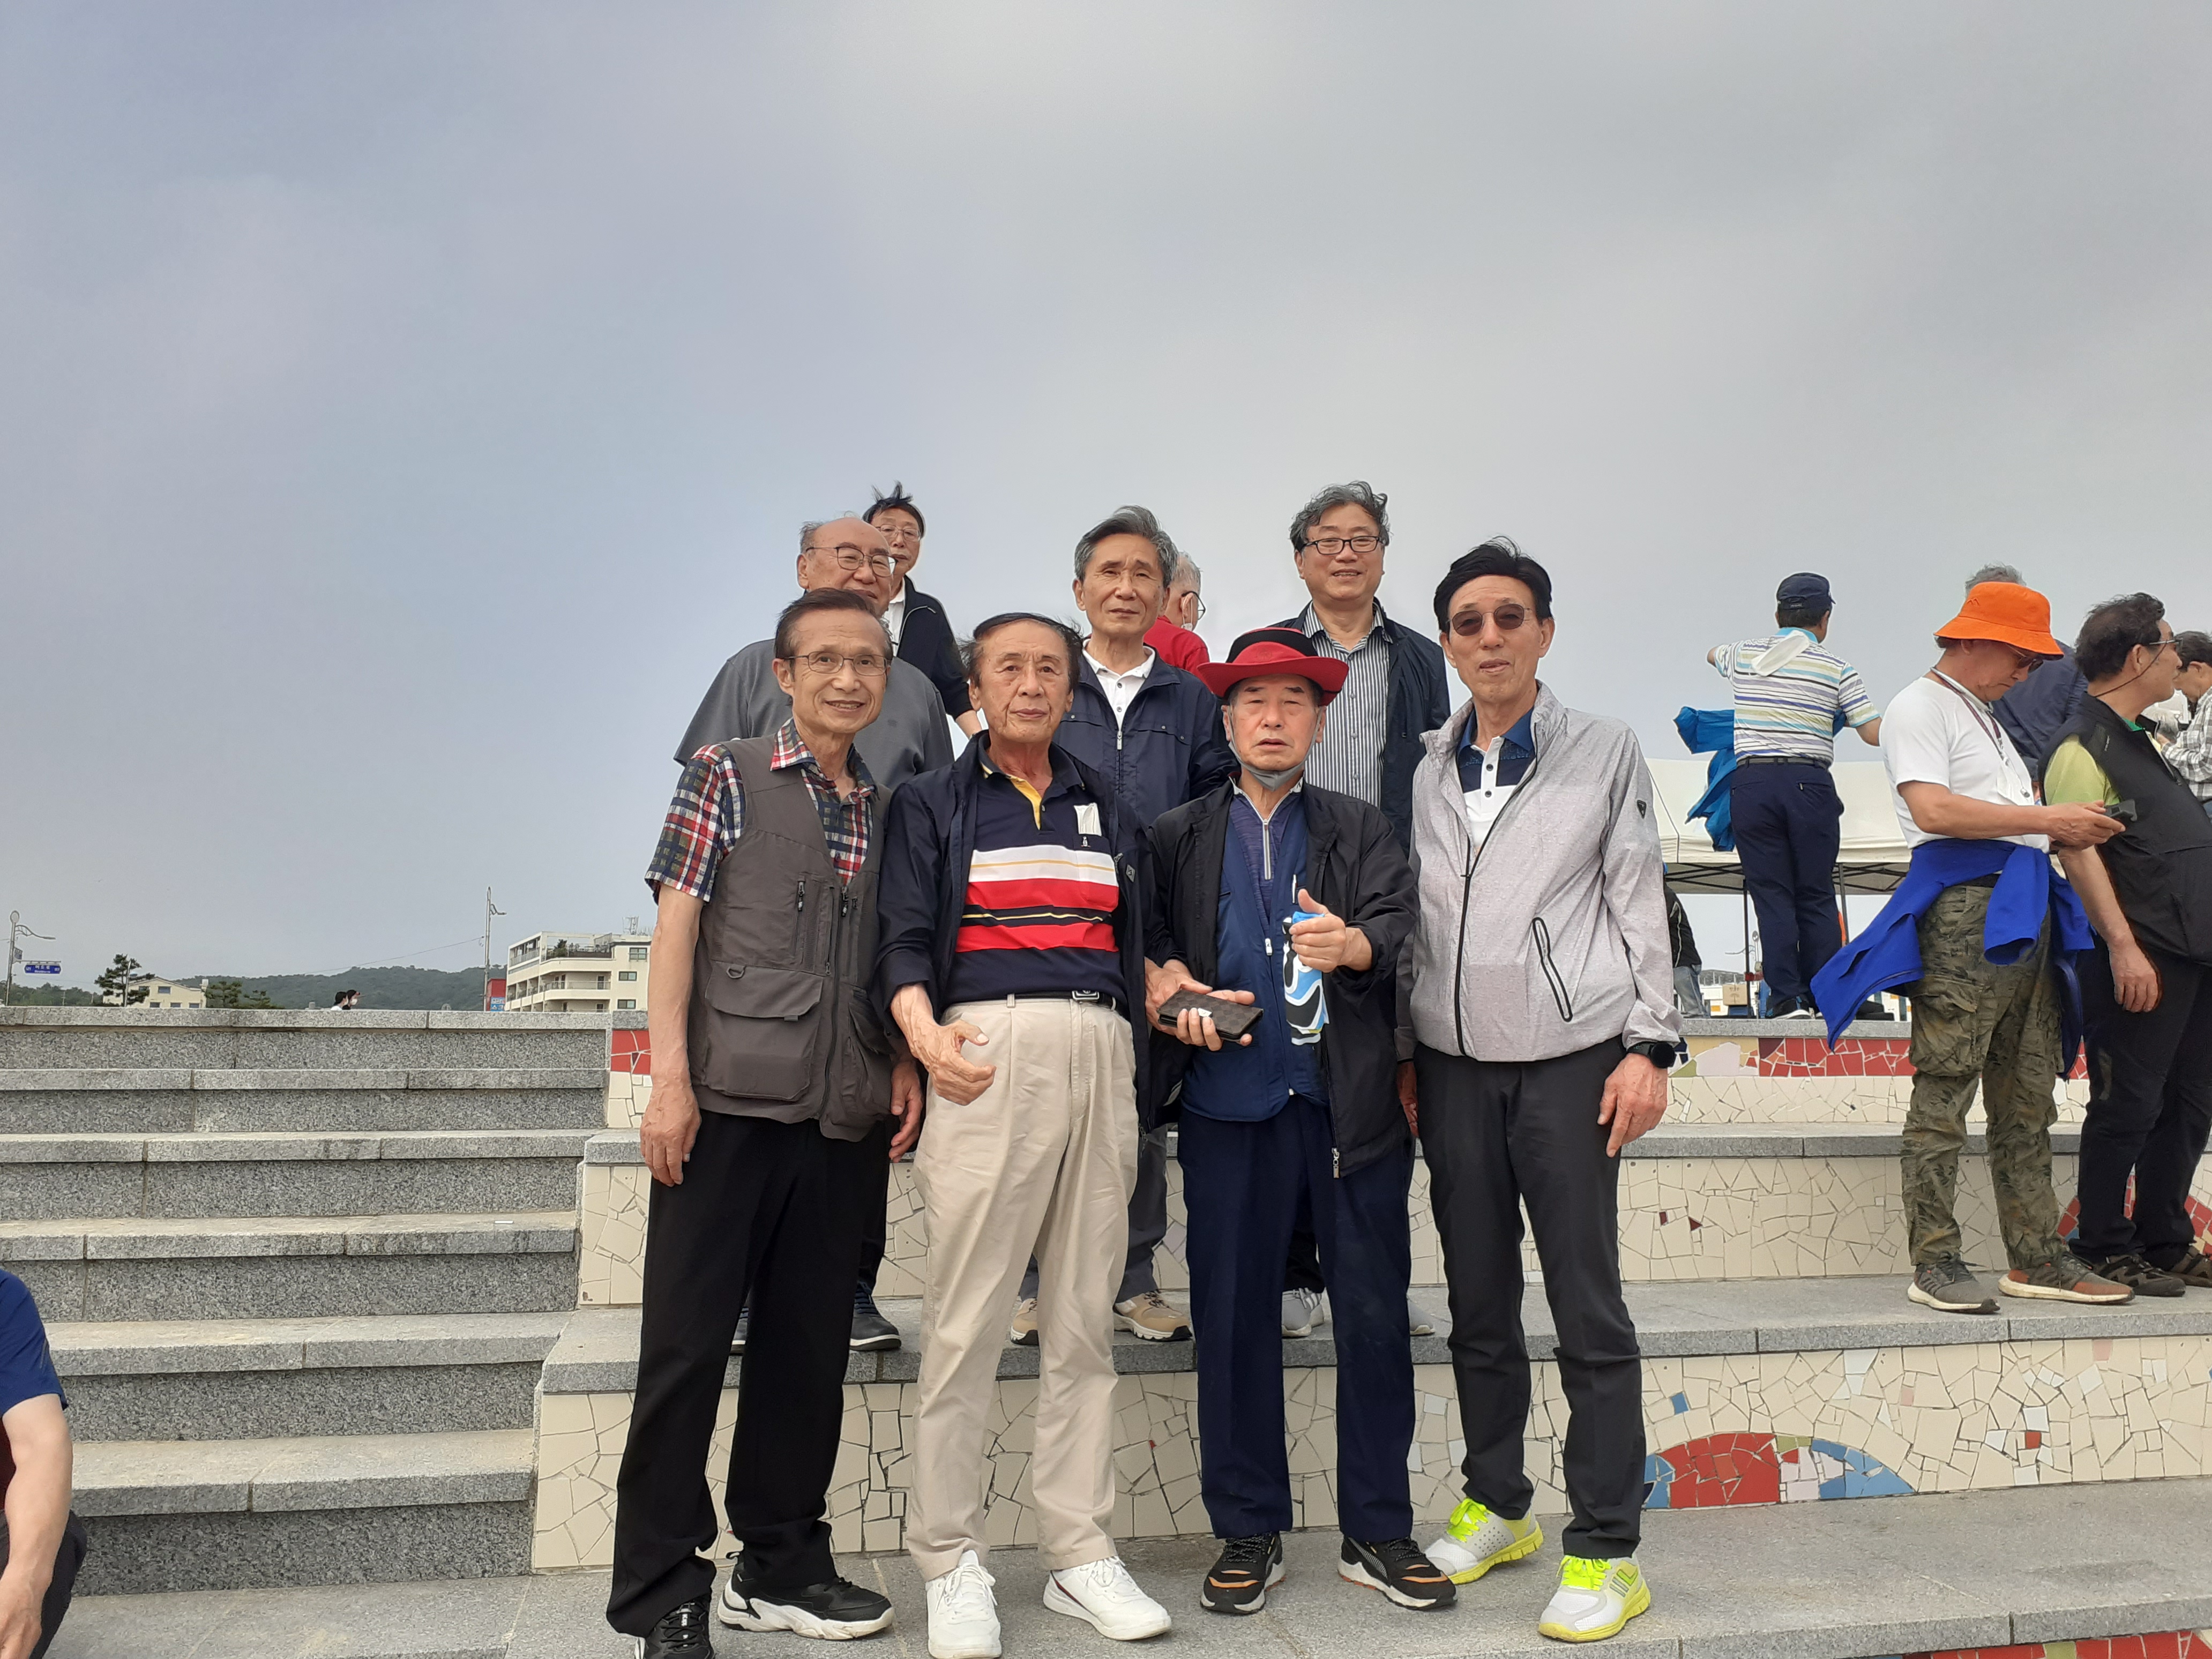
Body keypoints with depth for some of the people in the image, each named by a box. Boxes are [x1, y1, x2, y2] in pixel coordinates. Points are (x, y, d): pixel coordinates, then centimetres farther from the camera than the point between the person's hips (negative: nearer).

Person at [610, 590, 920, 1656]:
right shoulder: (728, 775, 3)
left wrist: (903, 1059, 2)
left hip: (846, 1118, 5)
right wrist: (670, 1078, -11)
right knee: (686, 1345, 0)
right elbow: (676, 927, -3)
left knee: (809, 1346, 12)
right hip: (730, 1103, -4)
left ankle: (781, 1568, 26)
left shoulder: (885, 811, 15)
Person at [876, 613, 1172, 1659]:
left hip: (1100, 1057, 4)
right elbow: (905, 940, 0)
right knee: (966, 1319, -4)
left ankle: (1080, 1555, 14)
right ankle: (951, 1563, 7)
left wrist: (1140, 1091, 11)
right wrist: (923, 1030, -18)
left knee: (1084, 1318, 6)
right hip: (989, 1052, -3)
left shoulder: (1108, 810, 20)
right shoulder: (932, 804, 10)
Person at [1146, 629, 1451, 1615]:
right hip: (1230, 1104, 0)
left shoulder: (1361, 830, 12)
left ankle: (1377, 1533, 19)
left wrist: (1352, 944, -24)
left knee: (1374, 1316, 4)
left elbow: (1402, 930, -3)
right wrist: (1164, 984, -12)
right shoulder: (1178, 838, 12)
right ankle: (1248, 1535, 19)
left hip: (1351, 1102, 0)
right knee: (1232, 1318, 5)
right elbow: (1138, 942, 10)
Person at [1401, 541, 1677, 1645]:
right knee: (1478, 1302, 12)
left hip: (1569, 1056, -3)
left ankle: (1606, 1555, 10)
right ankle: (1496, 1506, 29)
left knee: (1589, 1311, -1)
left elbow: (1639, 901, 1)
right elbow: (1409, 920, 12)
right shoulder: (1424, 768, 10)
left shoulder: (1604, 750, 3)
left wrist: (1647, 1046, -5)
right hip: (1454, 1063, 3)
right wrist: (1400, 1052, 8)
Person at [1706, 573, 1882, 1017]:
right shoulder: (1837, 669, 3)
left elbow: (1712, 654, 35)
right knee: (1817, 896, 7)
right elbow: (1875, 734, 2)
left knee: (1772, 894, 2)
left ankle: (1787, 997, -1)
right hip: (1809, 784, -1)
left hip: (1751, 781, 1)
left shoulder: (1744, 654, 11)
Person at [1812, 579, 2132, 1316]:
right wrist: (2047, 820, -14)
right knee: (1944, 1091, -8)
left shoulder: (1984, 715, 28)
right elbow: (1932, 809, -17)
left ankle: (2036, 1257, 15)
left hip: (2023, 910, 10)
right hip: (1965, 906, -10)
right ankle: (1935, 1262, -5)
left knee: (2027, 1095, 10)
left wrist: (2070, 830, 14)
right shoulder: (1920, 707, -2)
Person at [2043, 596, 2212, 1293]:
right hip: (2141, 956, -9)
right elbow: (2079, 852, -20)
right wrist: (2123, 946, -25)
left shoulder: (2138, 740, 19)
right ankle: (2104, 1249, 7)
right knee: (2128, 1107, -3)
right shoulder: (2083, 747, -11)